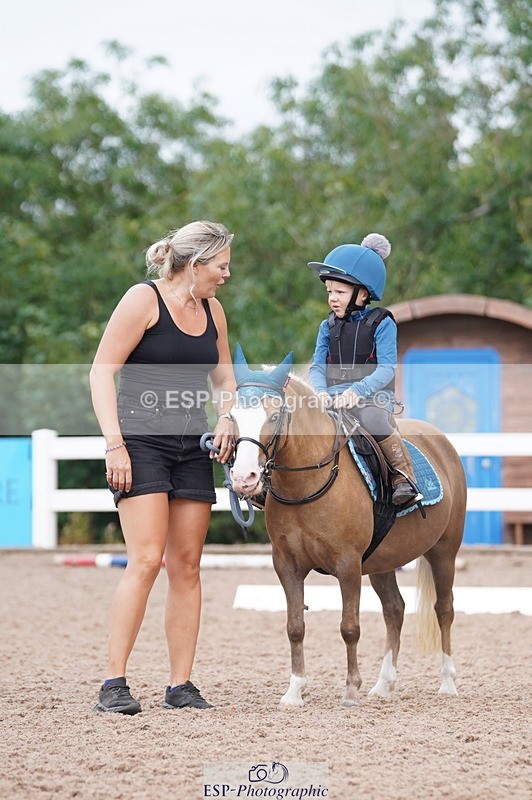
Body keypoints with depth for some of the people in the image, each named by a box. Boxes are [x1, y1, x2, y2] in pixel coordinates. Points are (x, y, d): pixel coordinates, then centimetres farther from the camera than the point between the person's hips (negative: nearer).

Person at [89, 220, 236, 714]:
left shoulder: (212, 311, 14)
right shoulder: (144, 300, -7)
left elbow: (223, 379, 25)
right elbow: (102, 371, -10)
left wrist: (226, 419, 3)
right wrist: (114, 444, -17)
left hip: (192, 449, 7)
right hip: (141, 444, -7)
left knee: (186, 566, 4)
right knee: (146, 559, -16)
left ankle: (181, 686, 8)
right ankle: (113, 684, -13)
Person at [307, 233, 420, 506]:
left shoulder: (382, 324, -1)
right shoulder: (328, 327, 14)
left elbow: (386, 369, -12)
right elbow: (317, 366, 7)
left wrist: (357, 391, -27)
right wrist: (321, 391, -16)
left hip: (372, 398, -4)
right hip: (333, 399, 4)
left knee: (372, 419, -37)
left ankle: (404, 475, -21)